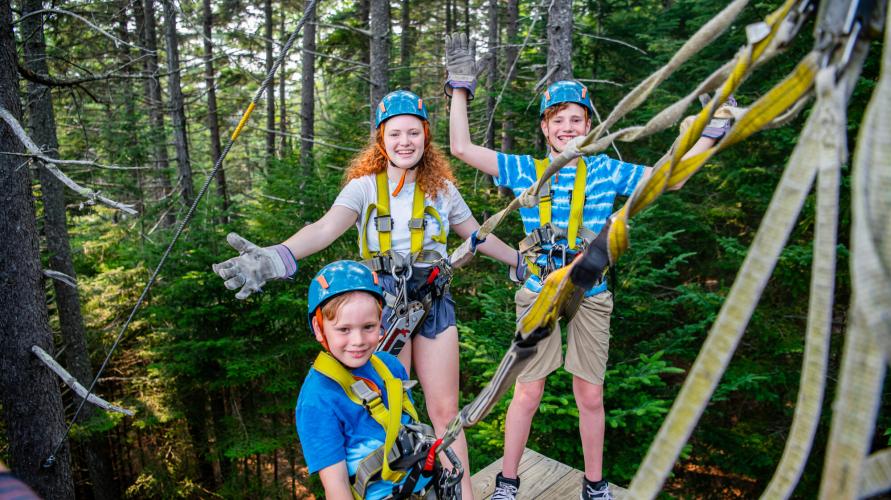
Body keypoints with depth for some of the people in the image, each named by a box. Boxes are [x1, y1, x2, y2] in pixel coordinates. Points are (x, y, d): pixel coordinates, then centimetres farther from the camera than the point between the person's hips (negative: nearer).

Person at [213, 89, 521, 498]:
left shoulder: (442, 188, 3)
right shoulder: (364, 187, -7)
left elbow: (478, 236, 16)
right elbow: (326, 227, -25)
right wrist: (277, 256, -44)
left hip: (433, 301, 2)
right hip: (384, 301, -2)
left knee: (445, 411, 8)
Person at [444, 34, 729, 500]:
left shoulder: (605, 171, 3)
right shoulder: (525, 170, 1)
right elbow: (461, 148, -2)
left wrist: (712, 129, 4)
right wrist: (460, 88, -2)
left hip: (590, 296, 1)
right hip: (539, 294, -1)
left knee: (590, 397, 11)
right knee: (527, 394, 6)